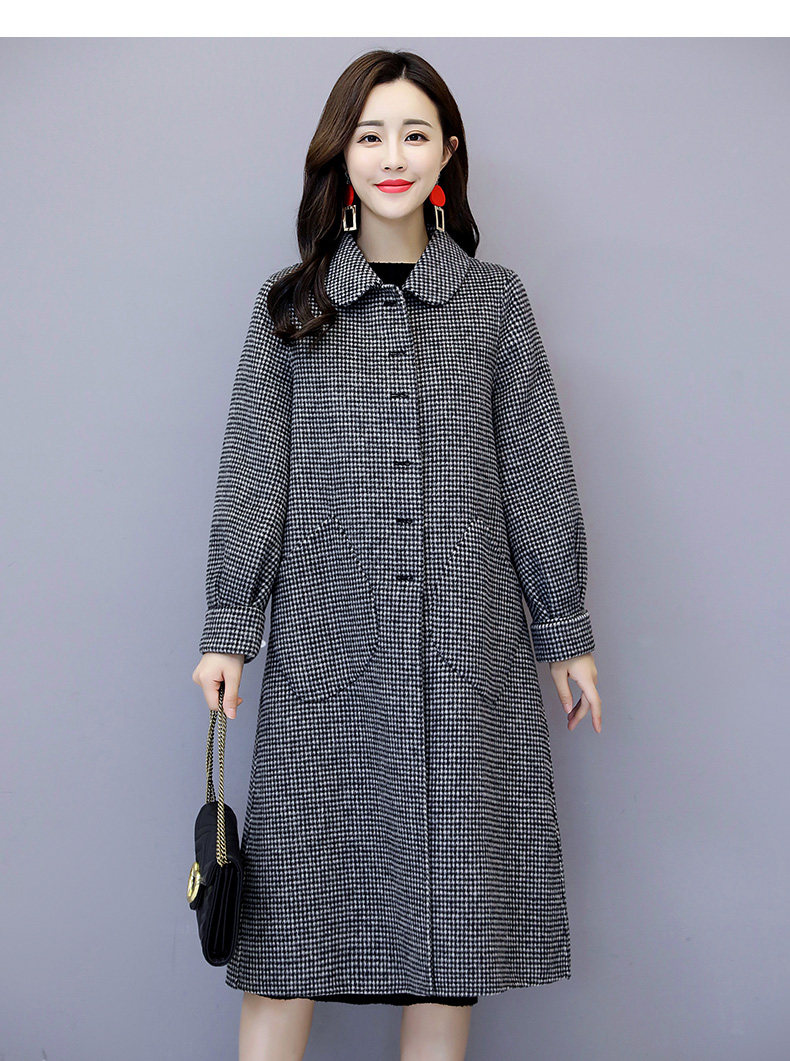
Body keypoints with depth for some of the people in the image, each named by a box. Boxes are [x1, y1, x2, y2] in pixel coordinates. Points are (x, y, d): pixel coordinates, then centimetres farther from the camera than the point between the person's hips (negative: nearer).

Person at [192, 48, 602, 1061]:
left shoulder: (494, 299, 9)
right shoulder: (289, 303, 8)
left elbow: (535, 472, 8)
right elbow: (251, 473, 5)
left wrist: (566, 628, 6)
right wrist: (226, 628, 0)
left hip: (465, 645, 1)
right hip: (326, 641, 0)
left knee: (452, 893, 4)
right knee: (294, 901, 0)